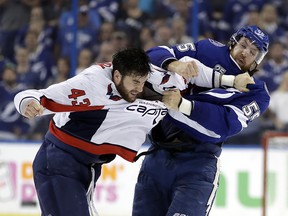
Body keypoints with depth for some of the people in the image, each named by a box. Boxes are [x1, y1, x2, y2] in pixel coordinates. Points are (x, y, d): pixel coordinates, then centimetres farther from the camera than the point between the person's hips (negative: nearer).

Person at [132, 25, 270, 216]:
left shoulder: (257, 93, 2)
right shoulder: (207, 50, 9)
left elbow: (224, 125, -14)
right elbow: (154, 56, 1)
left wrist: (181, 104, -25)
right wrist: (173, 65, -23)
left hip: (198, 163, -3)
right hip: (158, 156, 3)